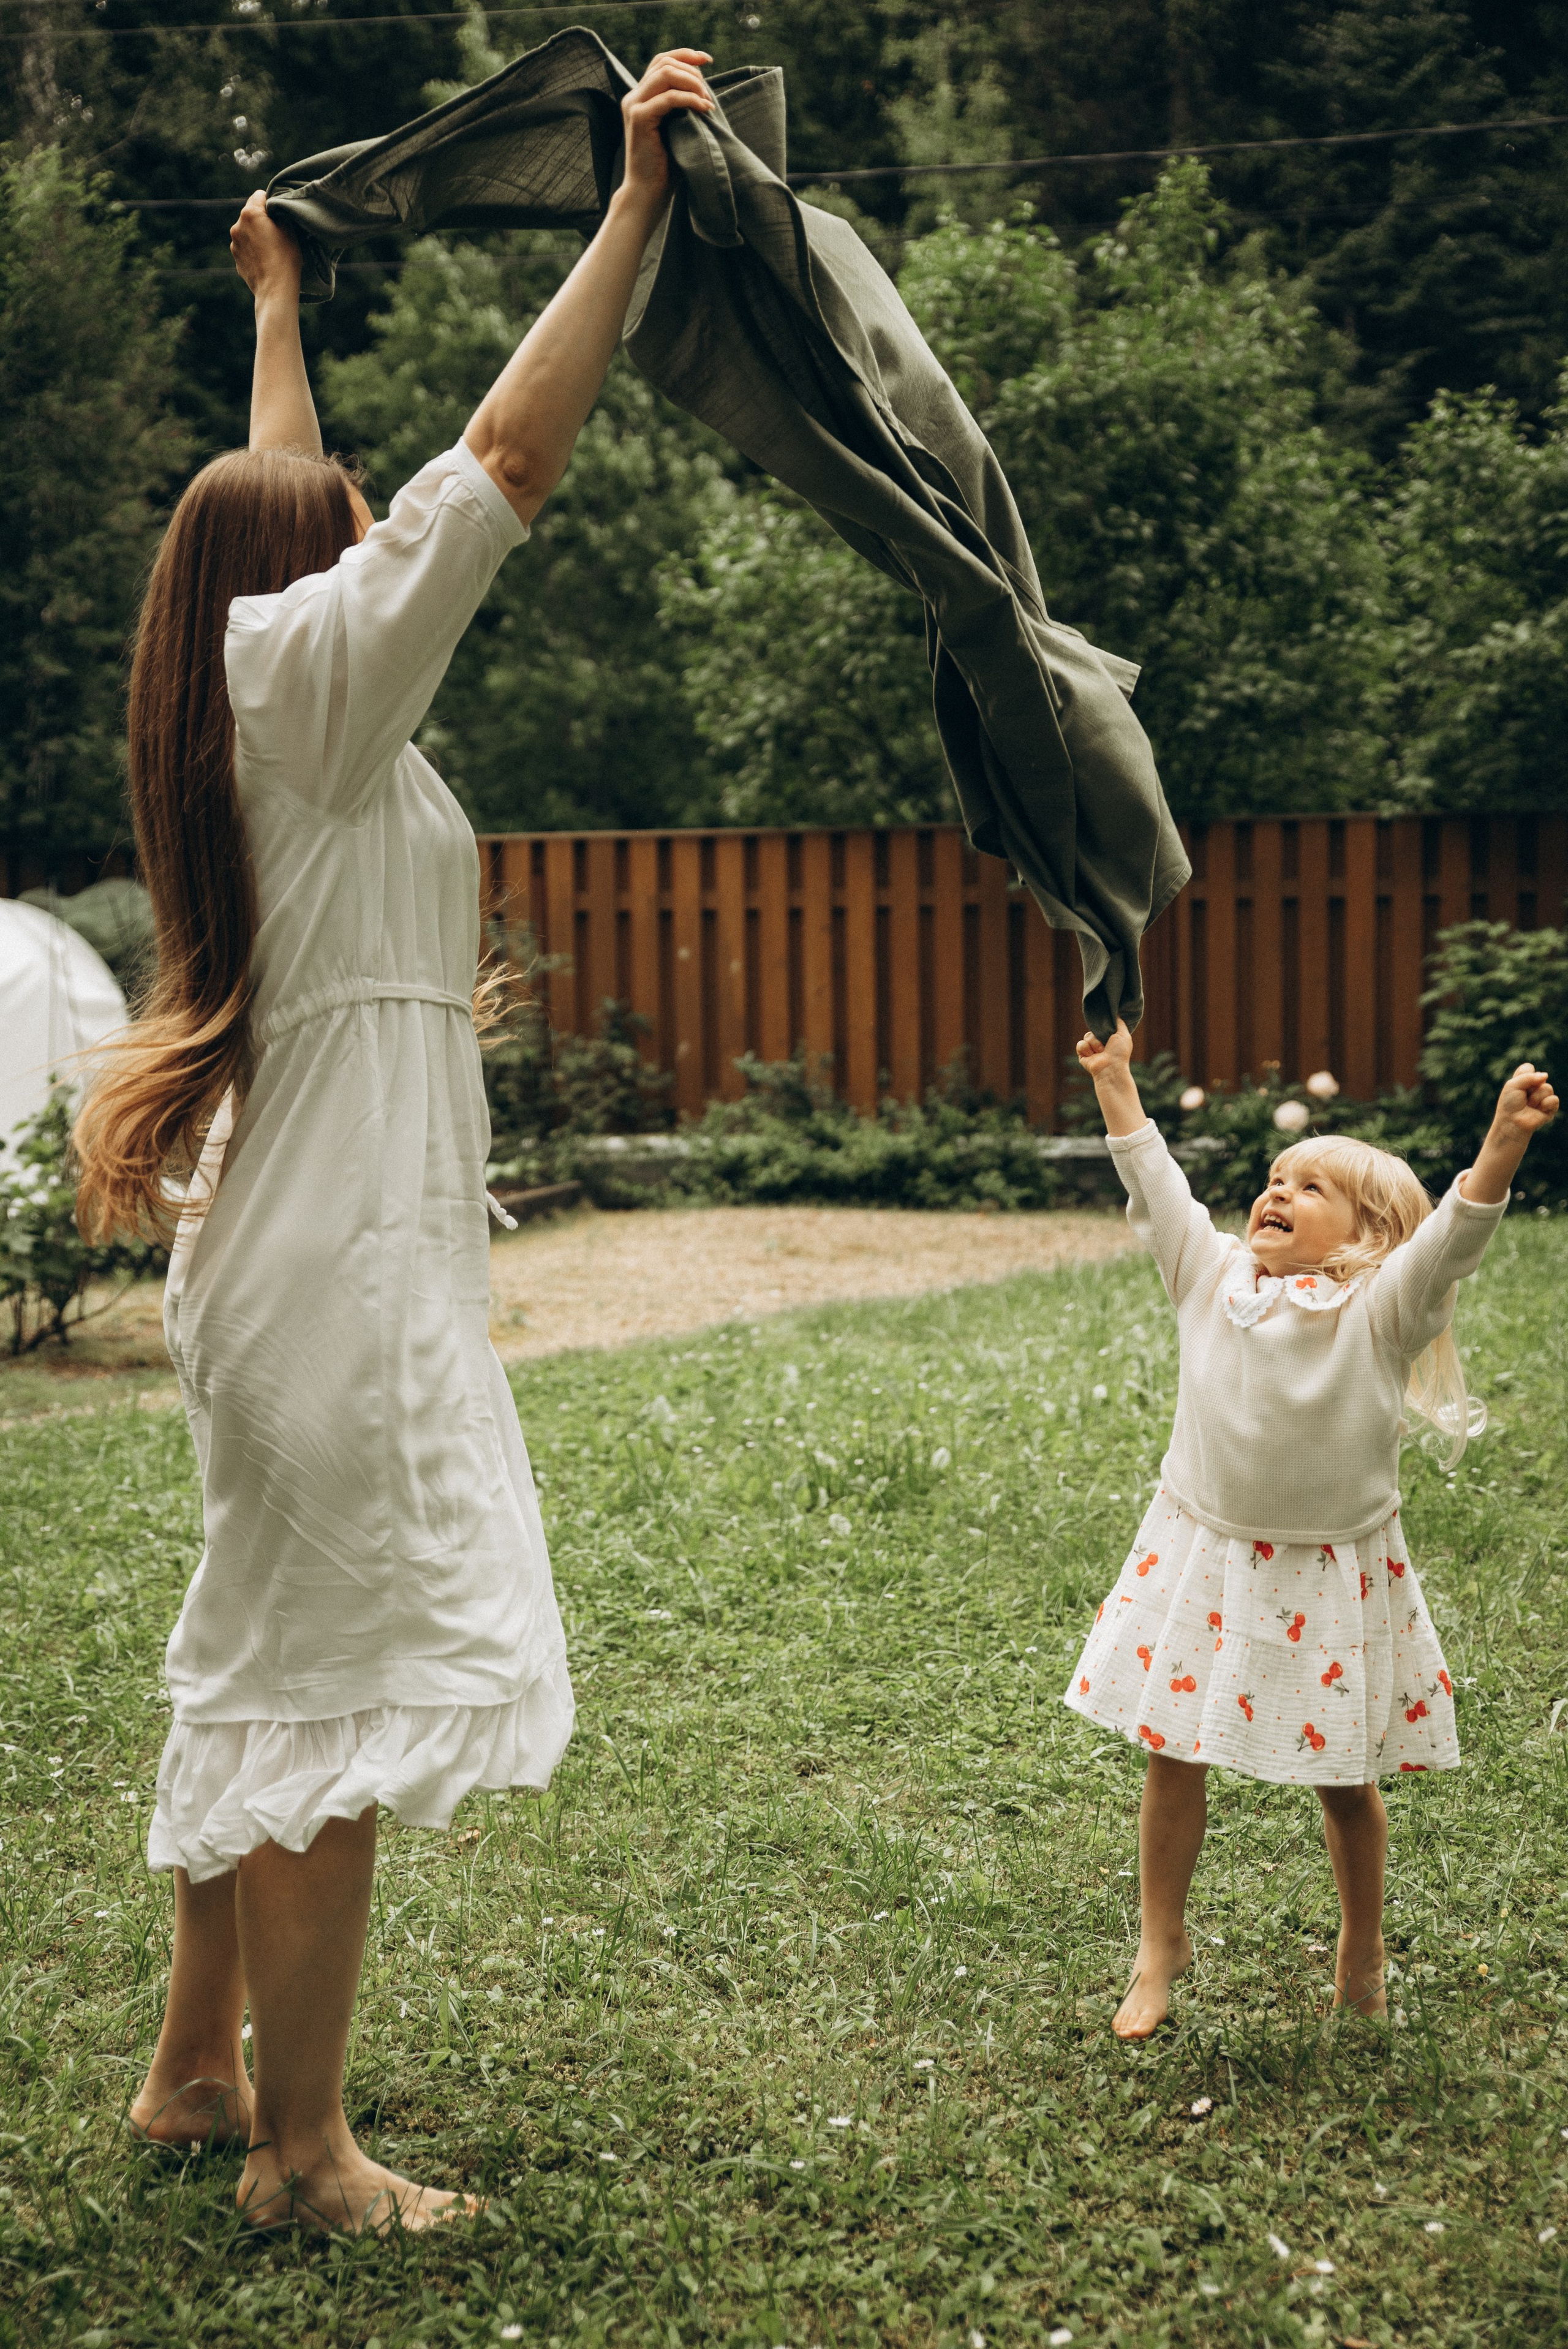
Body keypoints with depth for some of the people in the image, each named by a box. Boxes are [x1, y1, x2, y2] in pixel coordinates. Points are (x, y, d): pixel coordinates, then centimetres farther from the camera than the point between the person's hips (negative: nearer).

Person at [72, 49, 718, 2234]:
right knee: (338, 1688, -4)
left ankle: (196, 2066, 27)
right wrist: (638, 196, -11)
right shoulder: (312, 676, -10)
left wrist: (279, 297, 42)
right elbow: (510, 452, -15)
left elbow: (280, 502, 31)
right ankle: (303, 2150, 5)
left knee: (264, 1667, 16)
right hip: (348, 1254, -10)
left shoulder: (245, 693, 13)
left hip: (279, 1246, 10)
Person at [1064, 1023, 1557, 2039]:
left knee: (1345, 1779, 10)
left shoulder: (1380, 1309, -10)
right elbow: (1155, 1187, 9)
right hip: (1203, 1560, 3)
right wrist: (1116, 1081, 11)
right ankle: (1163, 1942, 28)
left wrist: (1506, 1138, -37)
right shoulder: (1215, 1277, 1)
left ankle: (1363, 1949, 34)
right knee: (1174, 1757, 9)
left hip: (1332, 1575, -3)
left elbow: (1455, 1234, -23)